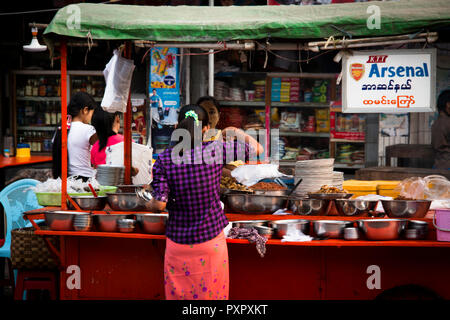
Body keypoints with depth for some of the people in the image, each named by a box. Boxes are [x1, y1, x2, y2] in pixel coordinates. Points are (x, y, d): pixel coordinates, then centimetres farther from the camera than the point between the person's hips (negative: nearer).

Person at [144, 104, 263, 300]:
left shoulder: (164, 160, -11)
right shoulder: (215, 150, -11)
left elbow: (159, 204, -14)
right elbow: (257, 149, -3)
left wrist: (150, 205, 9)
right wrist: (236, 132, 12)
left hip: (178, 243, 0)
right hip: (211, 240, 0)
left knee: (177, 294, 14)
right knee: (212, 293, 15)